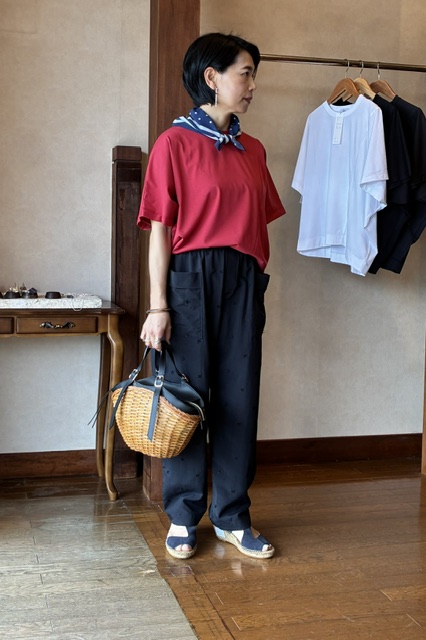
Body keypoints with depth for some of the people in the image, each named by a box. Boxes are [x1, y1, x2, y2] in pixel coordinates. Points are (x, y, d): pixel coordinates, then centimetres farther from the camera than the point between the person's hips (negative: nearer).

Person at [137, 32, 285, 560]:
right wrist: (158, 307, -11)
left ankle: (232, 517, 19)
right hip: (190, 278, -5)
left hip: (243, 282, 5)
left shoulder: (253, 150, 14)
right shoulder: (175, 142, -2)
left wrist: (259, 282, 11)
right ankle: (183, 517, 18)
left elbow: (260, 224, 16)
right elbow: (161, 230, -6)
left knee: (239, 399, 6)